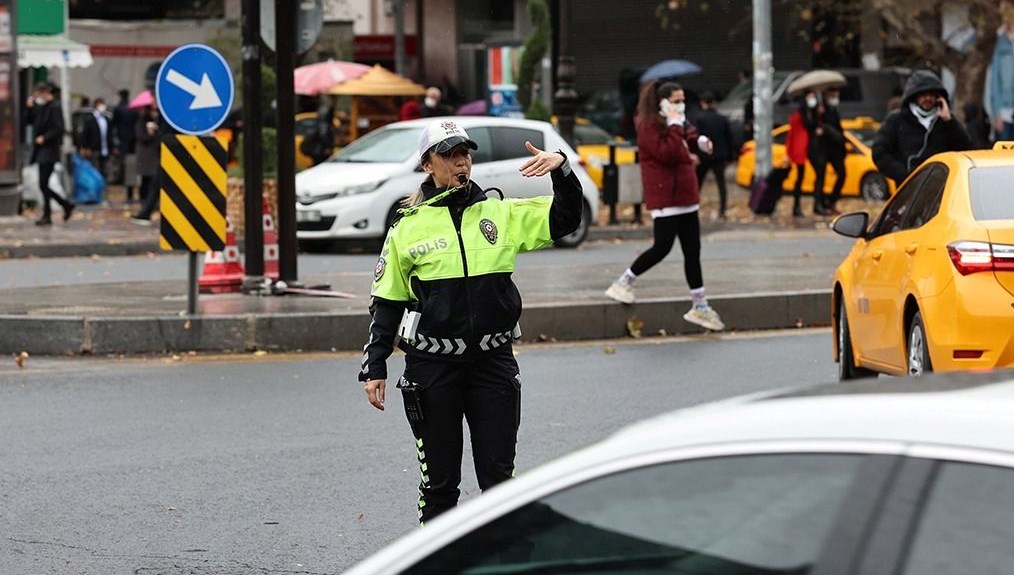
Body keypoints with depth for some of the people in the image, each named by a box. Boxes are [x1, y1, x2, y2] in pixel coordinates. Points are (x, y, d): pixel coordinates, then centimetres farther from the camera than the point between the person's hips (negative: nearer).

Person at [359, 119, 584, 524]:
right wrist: (374, 368, 1)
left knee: (498, 475, 4)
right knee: (439, 479, 6)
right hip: (432, 368, -1)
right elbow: (386, 303, 5)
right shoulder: (408, 227, 1)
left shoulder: (501, 214, 5)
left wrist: (561, 169, -12)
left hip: (493, 361, 1)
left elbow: (565, 218, 5)